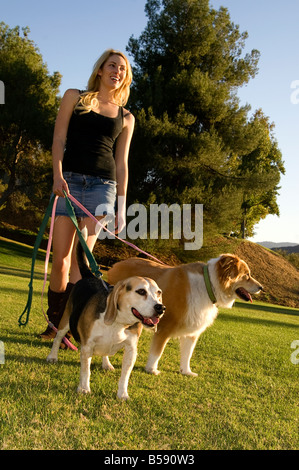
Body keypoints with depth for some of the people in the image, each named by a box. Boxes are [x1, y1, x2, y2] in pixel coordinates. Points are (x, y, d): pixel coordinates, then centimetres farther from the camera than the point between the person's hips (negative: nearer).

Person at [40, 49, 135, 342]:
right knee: (60, 260, -3)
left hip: (103, 186, 0)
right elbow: (59, 138, 6)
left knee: (81, 257, -12)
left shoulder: (126, 117, 18)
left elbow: (122, 163, 14)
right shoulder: (74, 97, 16)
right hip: (69, 181, 0)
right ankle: (54, 323, 13)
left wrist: (121, 206, 7)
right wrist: (57, 174, -11)